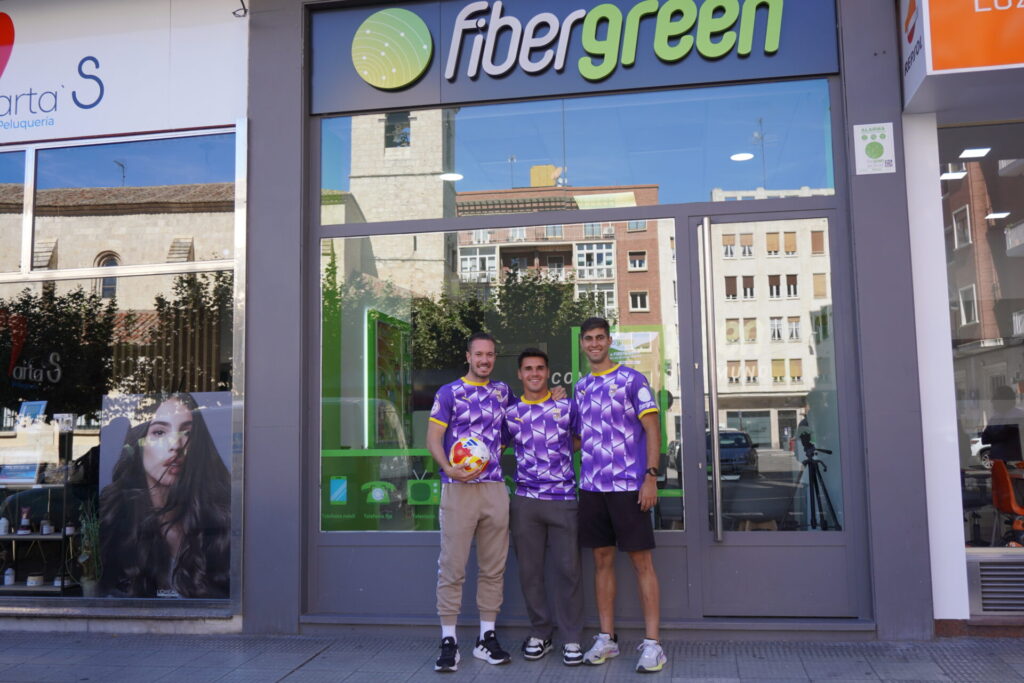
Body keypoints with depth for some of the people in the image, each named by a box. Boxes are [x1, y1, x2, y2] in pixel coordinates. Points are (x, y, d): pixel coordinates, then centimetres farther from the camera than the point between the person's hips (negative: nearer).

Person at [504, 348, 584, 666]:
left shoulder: (567, 407, 4)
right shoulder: (510, 413, 8)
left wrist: (562, 451, 2)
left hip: (564, 499, -1)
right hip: (526, 500, 2)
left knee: (568, 569, 0)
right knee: (530, 570, 6)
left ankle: (571, 639, 10)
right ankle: (539, 634, 20)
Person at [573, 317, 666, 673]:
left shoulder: (632, 379, -2)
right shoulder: (580, 387, 14)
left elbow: (652, 429, -7)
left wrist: (651, 477, -14)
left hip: (628, 484, -5)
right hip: (591, 486, 5)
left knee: (641, 561, -2)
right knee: (602, 559, 10)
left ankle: (652, 643, 3)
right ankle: (606, 638, 18)